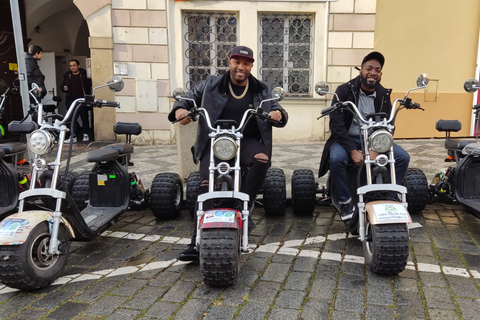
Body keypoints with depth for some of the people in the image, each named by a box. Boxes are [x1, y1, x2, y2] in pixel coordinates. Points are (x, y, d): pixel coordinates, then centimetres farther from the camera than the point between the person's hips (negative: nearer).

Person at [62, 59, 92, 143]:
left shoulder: (84, 74, 2)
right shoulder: (67, 76, 13)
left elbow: (90, 85, -4)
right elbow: (62, 87, 19)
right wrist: (64, 88, -3)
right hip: (71, 101, 3)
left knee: (84, 117, 4)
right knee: (72, 118, 1)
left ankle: (86, 134, 16)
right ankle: (73, 136, 2)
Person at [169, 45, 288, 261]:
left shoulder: (261, 90, 12)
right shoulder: (211, 85, 10)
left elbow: (275, 109, 10)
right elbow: (189, 99, 12)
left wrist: (278, 114, -16)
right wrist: (180, 110, -13)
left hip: (247, 141, 1)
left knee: (262, 158, -33)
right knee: (206, 184, -20)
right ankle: (197, 242, -17)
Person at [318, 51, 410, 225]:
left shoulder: (384, 95, 5)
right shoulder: (345, 90, -6)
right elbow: (336, 123, -14)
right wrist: (352, 150, -23)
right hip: (347, 139, -3)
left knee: (403, 157, -15)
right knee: (336, 159, -34)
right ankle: (346, 202, -13)